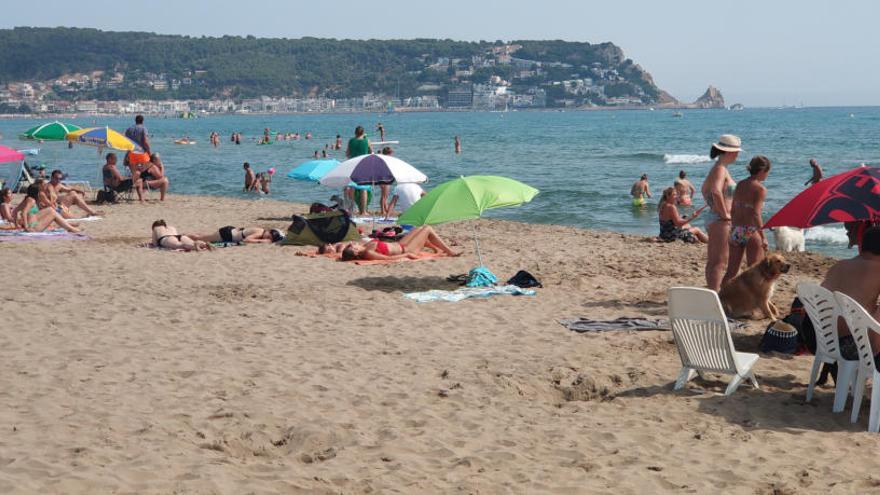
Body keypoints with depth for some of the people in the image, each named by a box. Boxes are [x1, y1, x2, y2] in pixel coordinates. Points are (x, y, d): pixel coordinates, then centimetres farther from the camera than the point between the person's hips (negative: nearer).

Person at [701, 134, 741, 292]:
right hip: (720, 219, -10)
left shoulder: (719, 168, 14)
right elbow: (716, 192, -33)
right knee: (719, 262, -9)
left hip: (712, 216, 10)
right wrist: (725, 214, -24)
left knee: (713, 261, 15)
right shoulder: (720, 169, -16)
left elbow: (704, 189, 30)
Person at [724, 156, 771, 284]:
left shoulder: (740, 185, 10)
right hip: (751, 231, -6)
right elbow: (756, 214, -18)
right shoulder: (760, 189, -9)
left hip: (735, 230, 6)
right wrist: (763, 237, -16)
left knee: (731, 271, 12)